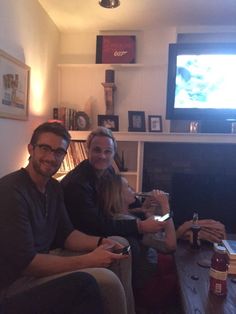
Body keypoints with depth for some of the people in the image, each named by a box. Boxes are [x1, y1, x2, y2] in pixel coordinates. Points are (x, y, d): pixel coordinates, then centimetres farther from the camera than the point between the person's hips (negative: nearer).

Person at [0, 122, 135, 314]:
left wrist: (101, 243, -11)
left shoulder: (54, 187, 5)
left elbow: (65, 234, 7)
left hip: (43, 260, 9)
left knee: (119, 244, 7)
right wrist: (88, 260, -23)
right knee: (107, 280, -28)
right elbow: (25, 262, -25)